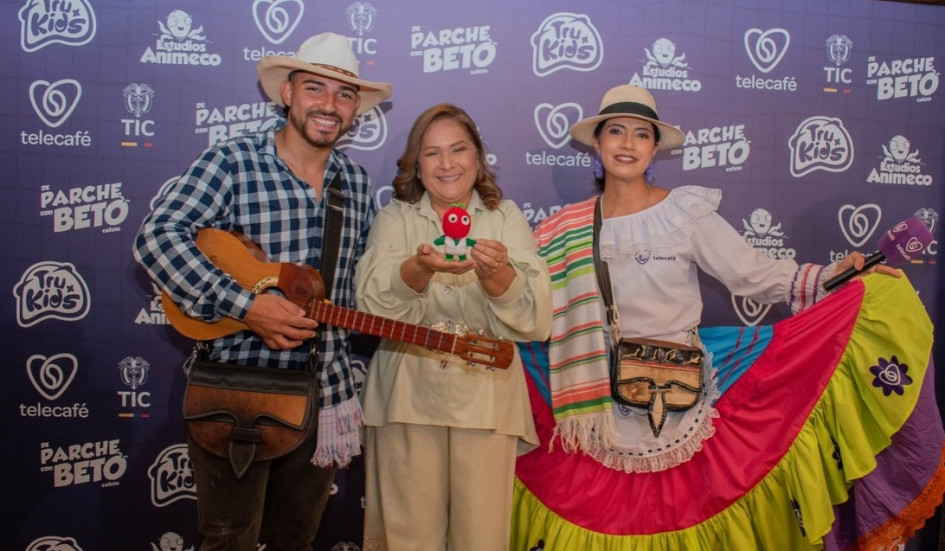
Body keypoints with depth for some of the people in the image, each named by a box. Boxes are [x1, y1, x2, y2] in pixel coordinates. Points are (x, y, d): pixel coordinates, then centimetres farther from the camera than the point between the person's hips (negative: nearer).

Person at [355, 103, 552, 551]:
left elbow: (535, 318, -8)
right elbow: (371, 302, -12)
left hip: (486, 396, 0)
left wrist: (497, 273, -27)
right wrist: (422, 267, -30)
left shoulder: (506, 217, 5)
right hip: (408, 395, 0)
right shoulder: (396, 217, 5)